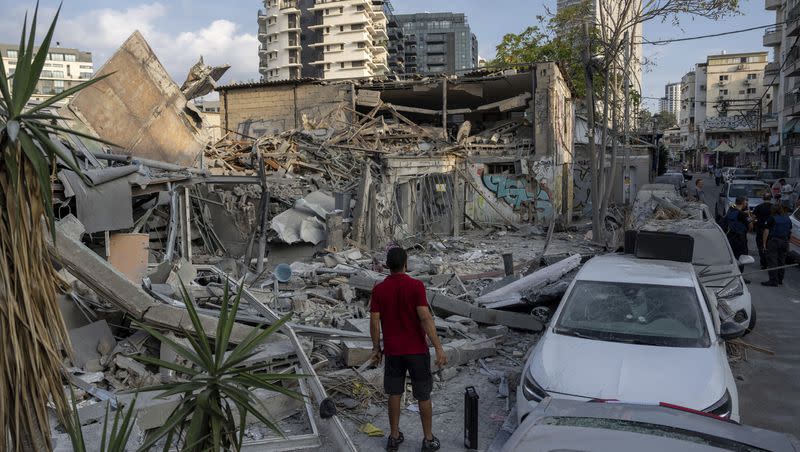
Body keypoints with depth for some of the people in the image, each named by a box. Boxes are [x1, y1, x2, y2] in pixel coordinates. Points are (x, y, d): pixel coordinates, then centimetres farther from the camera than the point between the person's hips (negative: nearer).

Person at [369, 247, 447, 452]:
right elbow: (426, 318, -19)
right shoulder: (416, 285, -14)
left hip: (392, 351, 2)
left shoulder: (379, 290, -5)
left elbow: (374, 322, -4)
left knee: (394, 394, 16)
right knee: (423, 396, 11)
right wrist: (439, 348, -15)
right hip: (417, 350, -2)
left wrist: (376, 348, 9)